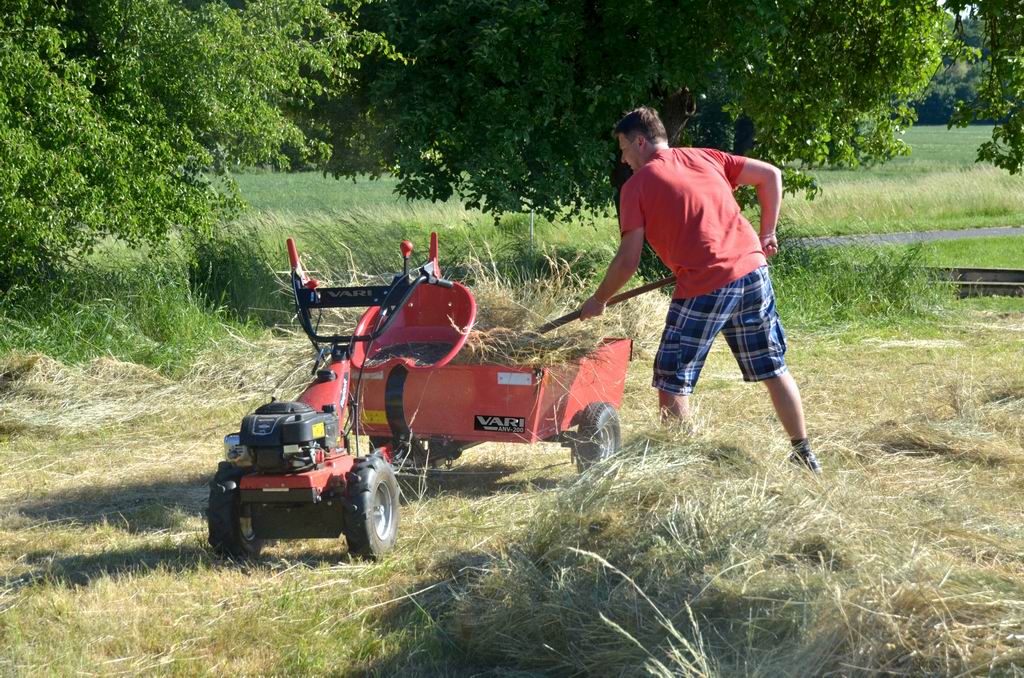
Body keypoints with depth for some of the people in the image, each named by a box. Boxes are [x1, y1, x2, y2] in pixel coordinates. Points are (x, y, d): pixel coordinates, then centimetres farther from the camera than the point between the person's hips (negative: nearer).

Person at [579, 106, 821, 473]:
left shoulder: (637, 185, 2)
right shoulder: (705, 157, 16)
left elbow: (629, 260, 0)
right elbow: (771, 175, 14)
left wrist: (599, 300, 14)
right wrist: (767, 233, 20)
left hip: (703, 287, -6)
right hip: (752, 268, 6)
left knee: (672, 381, 7)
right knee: (773, 369, 16)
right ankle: (804, 453, 21)